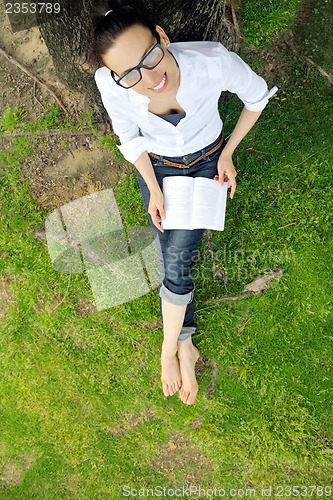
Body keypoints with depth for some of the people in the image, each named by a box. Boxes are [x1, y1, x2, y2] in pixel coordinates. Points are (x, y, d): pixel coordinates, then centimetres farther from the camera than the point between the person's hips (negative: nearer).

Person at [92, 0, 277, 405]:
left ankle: (170, 349, 8)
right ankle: (185, 346, 15)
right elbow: (130, 138, -8)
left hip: (206, 161, -1)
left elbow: (257, 96, -12)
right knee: (173, 260, -4)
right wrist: (154, 189, -11)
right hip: (156, 165, 2)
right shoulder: (109, 83, -29)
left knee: (176, 260, -11)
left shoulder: (213, 61, -34)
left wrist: (228, 153, -8)